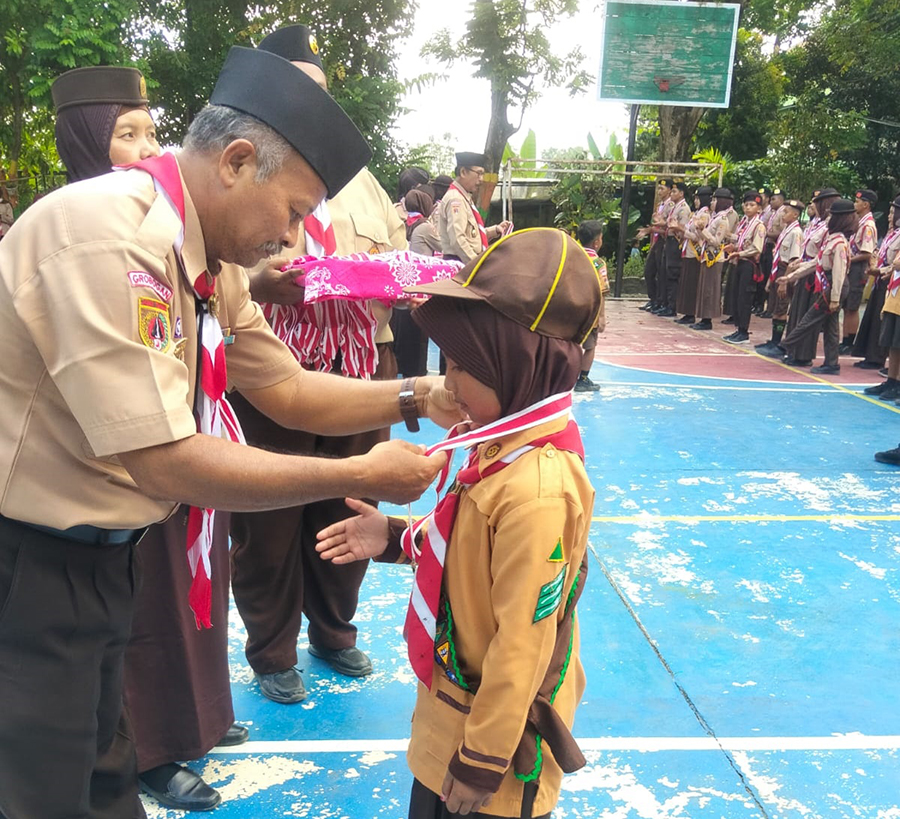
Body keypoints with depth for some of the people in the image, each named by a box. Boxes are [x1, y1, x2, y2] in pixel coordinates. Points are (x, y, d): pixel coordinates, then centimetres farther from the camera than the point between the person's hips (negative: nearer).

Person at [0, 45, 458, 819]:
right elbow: (168, 463, -28)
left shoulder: (207, 258, 1)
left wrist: (420, 397, -5)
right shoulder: (110, 238, -27)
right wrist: (362, 477, -22)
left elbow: (288, 390, 8)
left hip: (93, 552, 8)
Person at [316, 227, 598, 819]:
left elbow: (521, 648, -27)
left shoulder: (536, 490, -32)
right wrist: (396, 538, 3)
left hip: (494, 726, -8)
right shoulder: (510, 446, -4)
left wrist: (481, 766, -17)